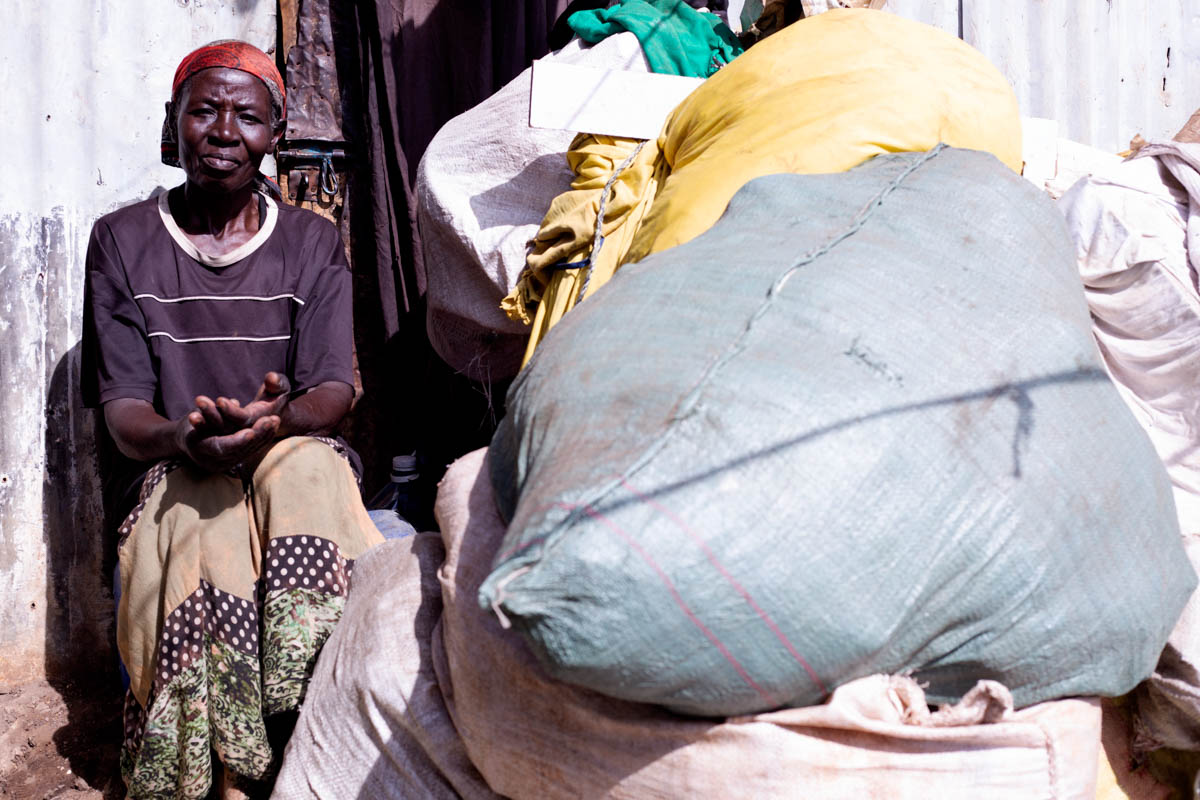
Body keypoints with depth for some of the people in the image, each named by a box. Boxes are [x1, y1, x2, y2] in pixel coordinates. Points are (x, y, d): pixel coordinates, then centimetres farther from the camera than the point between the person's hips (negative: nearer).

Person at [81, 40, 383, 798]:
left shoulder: (314, 243, 8)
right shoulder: (121, 241, 7)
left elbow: (334, 388, -3)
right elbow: (122, 406, -1)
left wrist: (283, 416, -29)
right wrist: (182, 437, -26)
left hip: (296, 453, 0)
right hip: (172, 468, 0)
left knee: (309, 466, -35)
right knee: (200, 518, -35)